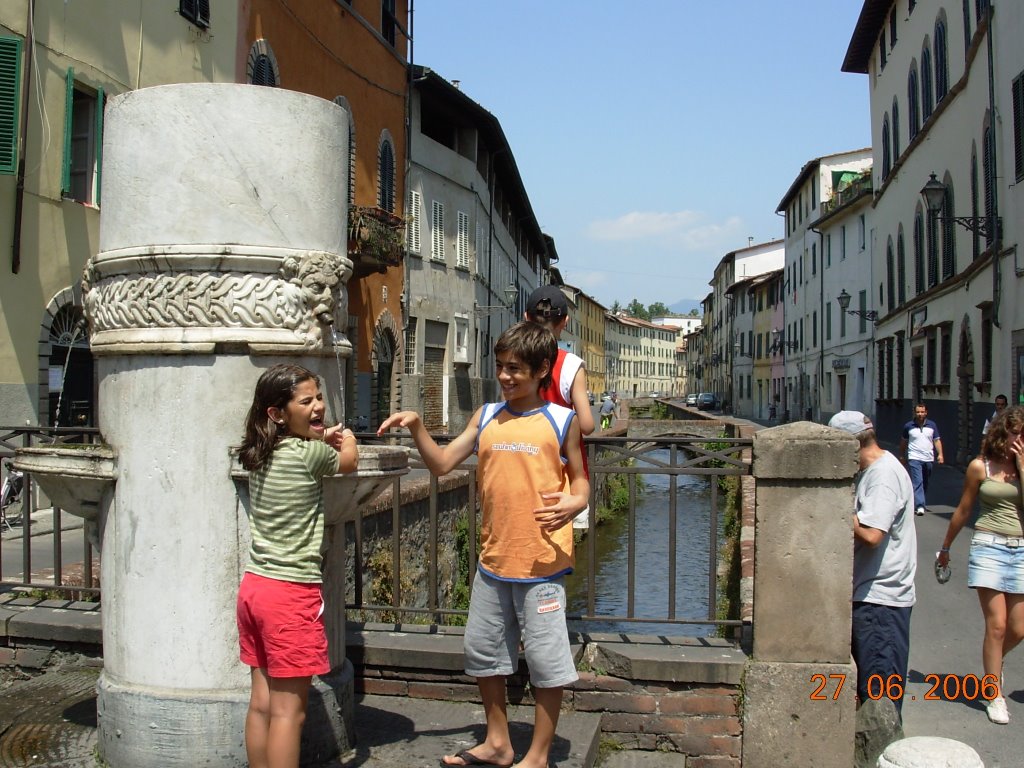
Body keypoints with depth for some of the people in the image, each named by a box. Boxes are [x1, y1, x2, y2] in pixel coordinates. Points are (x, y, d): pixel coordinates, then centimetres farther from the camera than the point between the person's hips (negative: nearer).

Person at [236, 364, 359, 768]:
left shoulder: (261, 455, 8)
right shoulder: (309, 454, -13)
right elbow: (348, 460, 9)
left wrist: (321, 439, 15)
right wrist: (347, 439, 29)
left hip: (254, 585, 8)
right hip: (292, 594, -8)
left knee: (262, 702, 14)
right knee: (289, 711, -1)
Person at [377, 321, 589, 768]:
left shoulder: (561, 421, -4)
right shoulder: (486, 417, 6)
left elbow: (579, 481, 2)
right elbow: (442, 464, 5)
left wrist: (573, 504, -20)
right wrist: (416, 427, -10)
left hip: (541, 562, -5)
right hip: (493, 560, 5)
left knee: (545, 658, 4)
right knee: (483, 652, 17)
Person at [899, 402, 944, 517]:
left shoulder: (932, 425, 7)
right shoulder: (908, 426, 2)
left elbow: (937, 440, 8)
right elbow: (903, 442, 13)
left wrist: (940, 454, -5)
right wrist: (902, 456, 15)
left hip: (929, 459, 3)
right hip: (914, 459, -3)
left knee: (925, 483, 13)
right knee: (917, 482, -15)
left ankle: (923, 504, 29)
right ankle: (920, 506, -23)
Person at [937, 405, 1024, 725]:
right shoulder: (980, 467, -1)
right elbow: (963, 511, 9)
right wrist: (946, 547, 18)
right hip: (989, 546, -3)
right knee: (996, 625, -6)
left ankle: (992, 666, 38)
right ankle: (995, 696, 9)